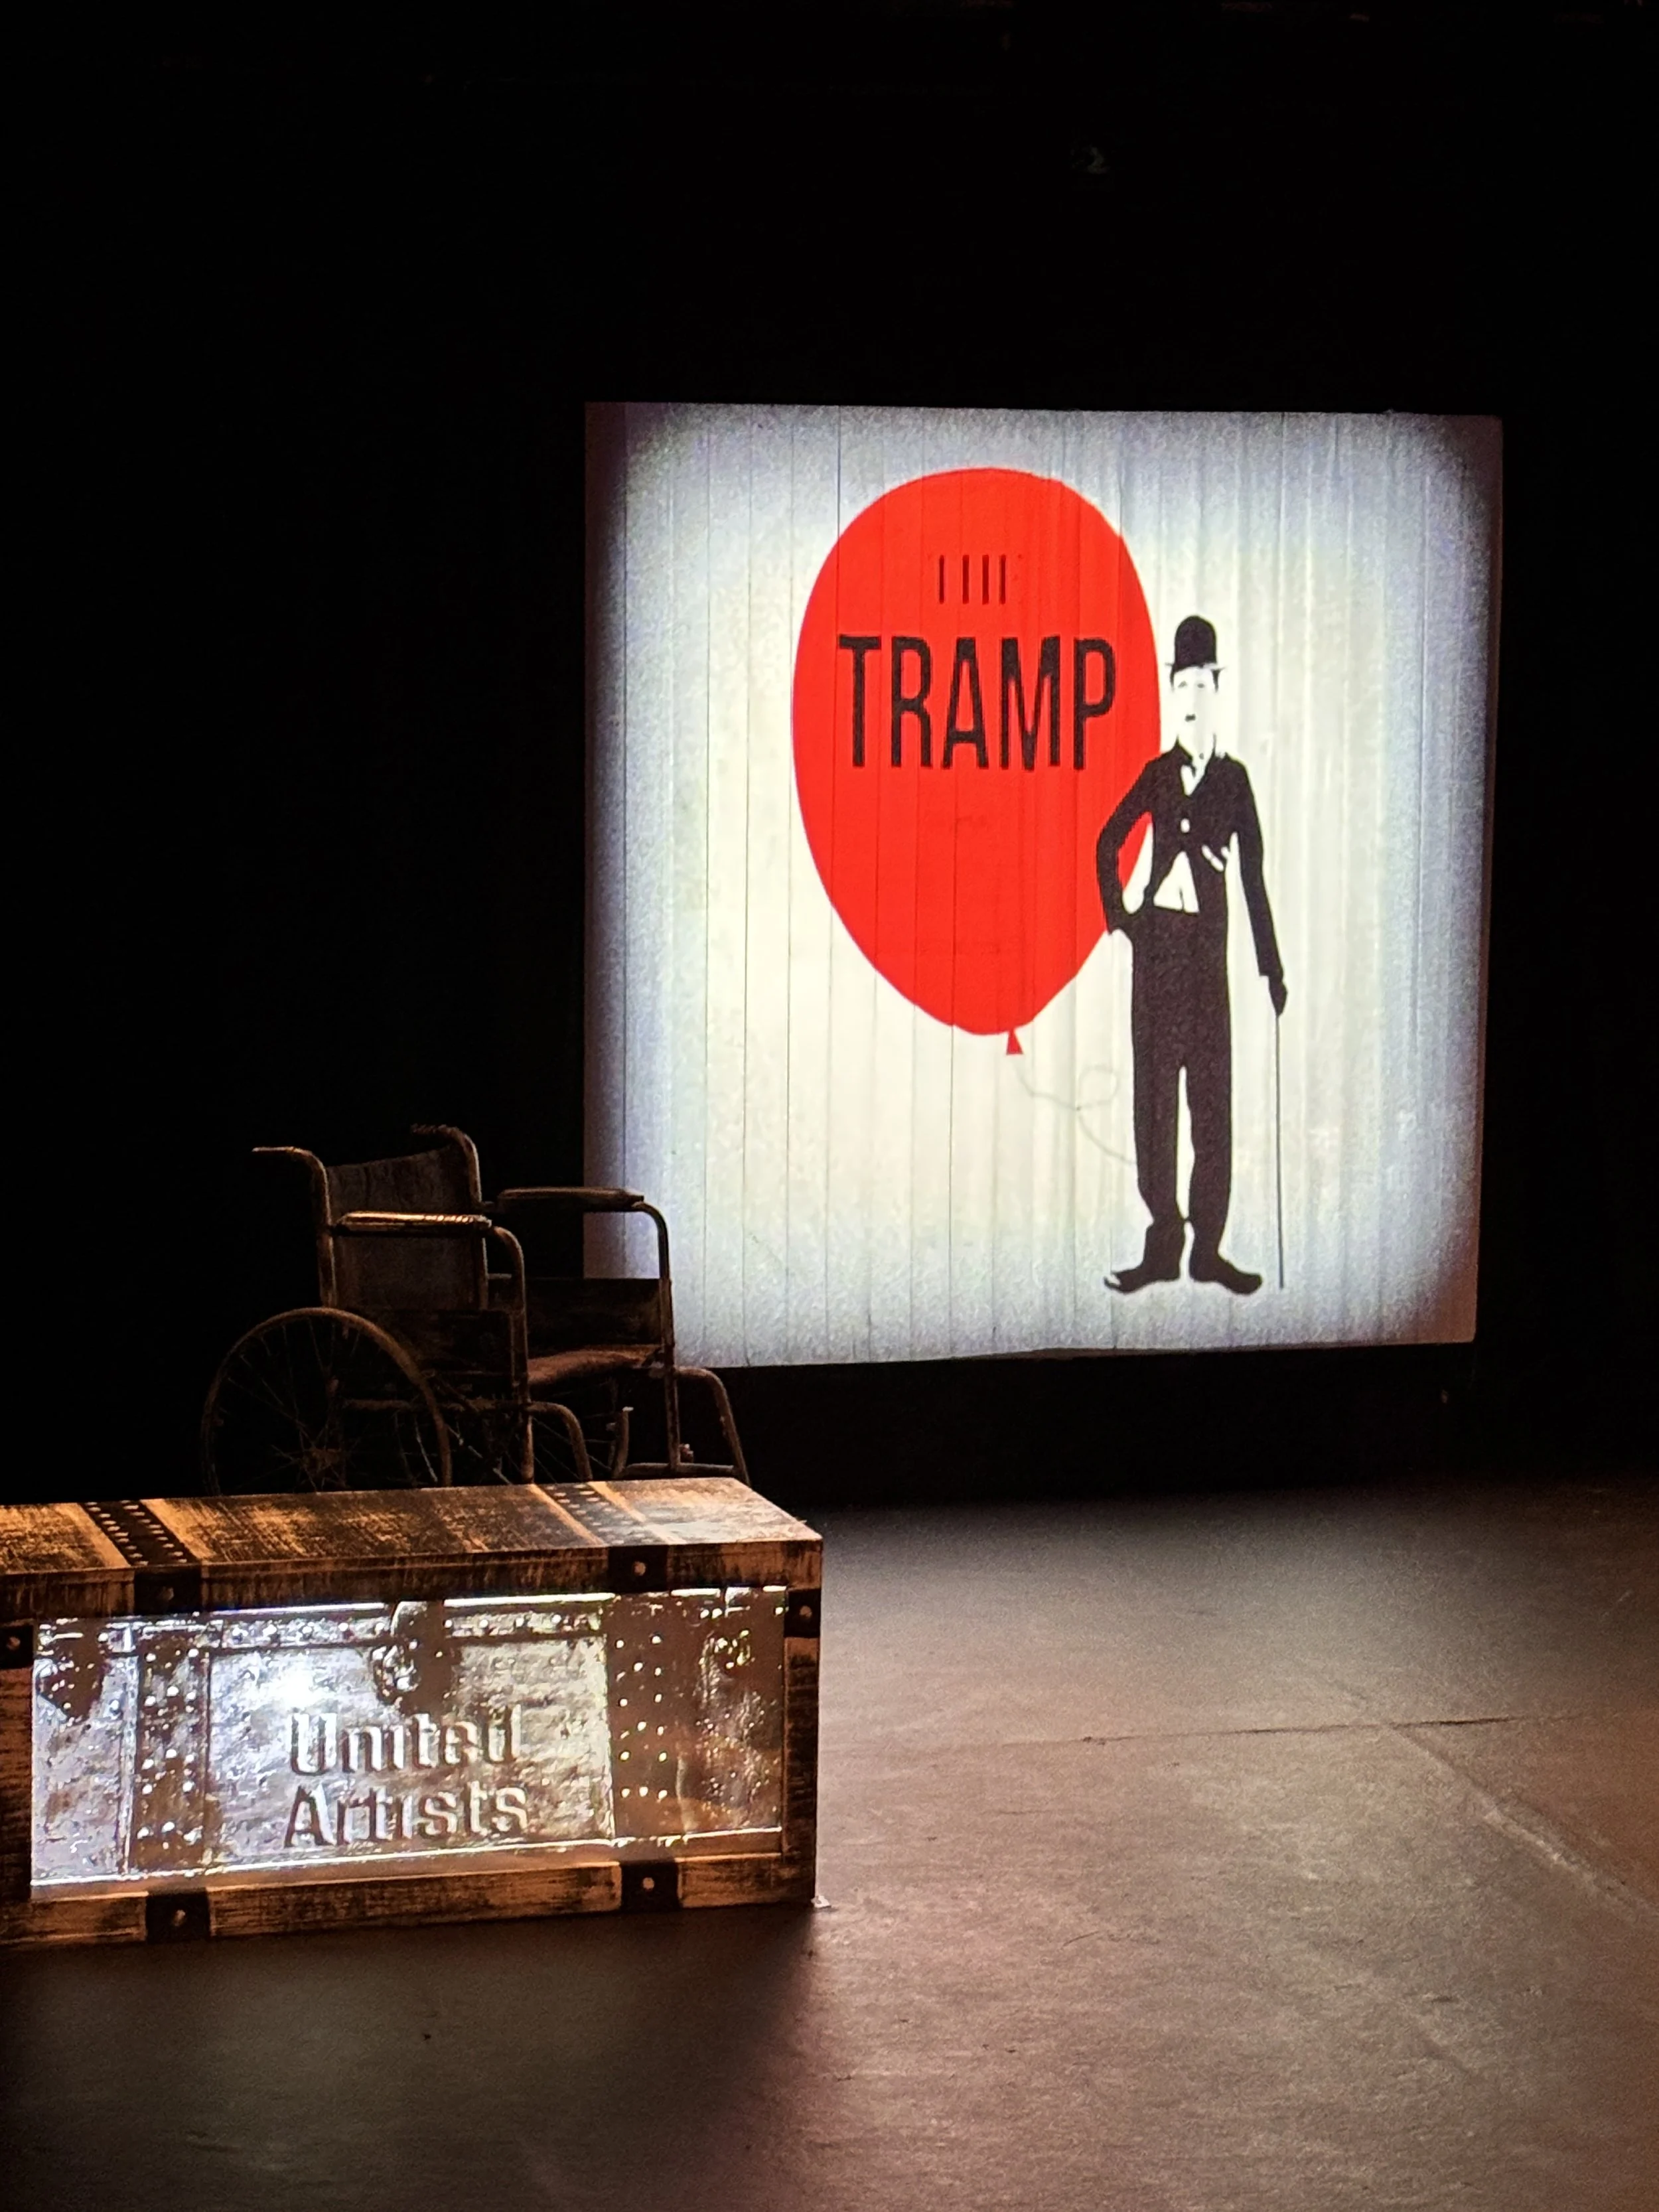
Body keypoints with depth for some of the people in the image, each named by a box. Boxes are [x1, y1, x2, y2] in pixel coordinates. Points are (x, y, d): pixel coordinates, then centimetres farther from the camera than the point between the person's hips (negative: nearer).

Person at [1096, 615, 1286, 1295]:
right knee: (1154, 1091, 2)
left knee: (1212, 1095, -3)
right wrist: (1118, 915, 7)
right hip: (1157, 941, 2)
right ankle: (1163, 1242, 6)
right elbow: (1107, 844, 19)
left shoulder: (1232, 779, 4)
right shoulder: (1157, 774, 9)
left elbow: (1254, 874, 1)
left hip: (1207, 945, -2)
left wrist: (1272, 966, -2)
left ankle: (1207, 1244, 1)